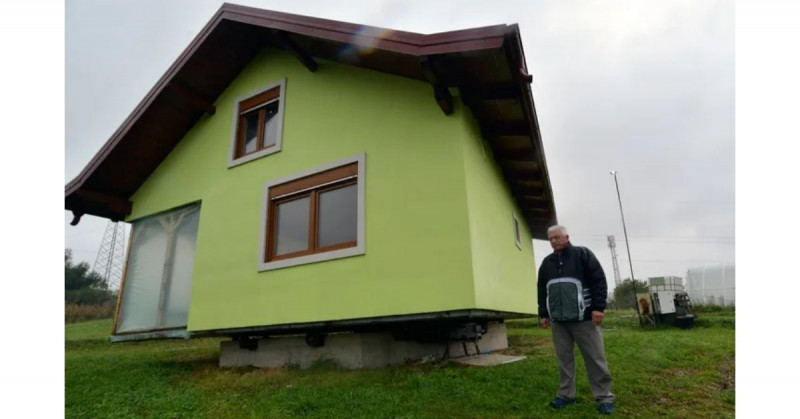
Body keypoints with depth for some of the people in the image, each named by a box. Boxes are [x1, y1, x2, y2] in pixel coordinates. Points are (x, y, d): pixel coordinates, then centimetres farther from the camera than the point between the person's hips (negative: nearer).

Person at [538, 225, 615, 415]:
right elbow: (542, 291, 18)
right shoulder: (546, 262, 14)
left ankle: (604, 397, 10)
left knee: (595, 359, 1)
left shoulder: (583, 254, 0)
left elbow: (599, 281, -5)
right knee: (564, 359, 8)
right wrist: (543, 314, 14)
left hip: (584, 318, -4)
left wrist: (598, 307, -12)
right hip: (558, 320, 4)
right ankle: (566, 394, 17)